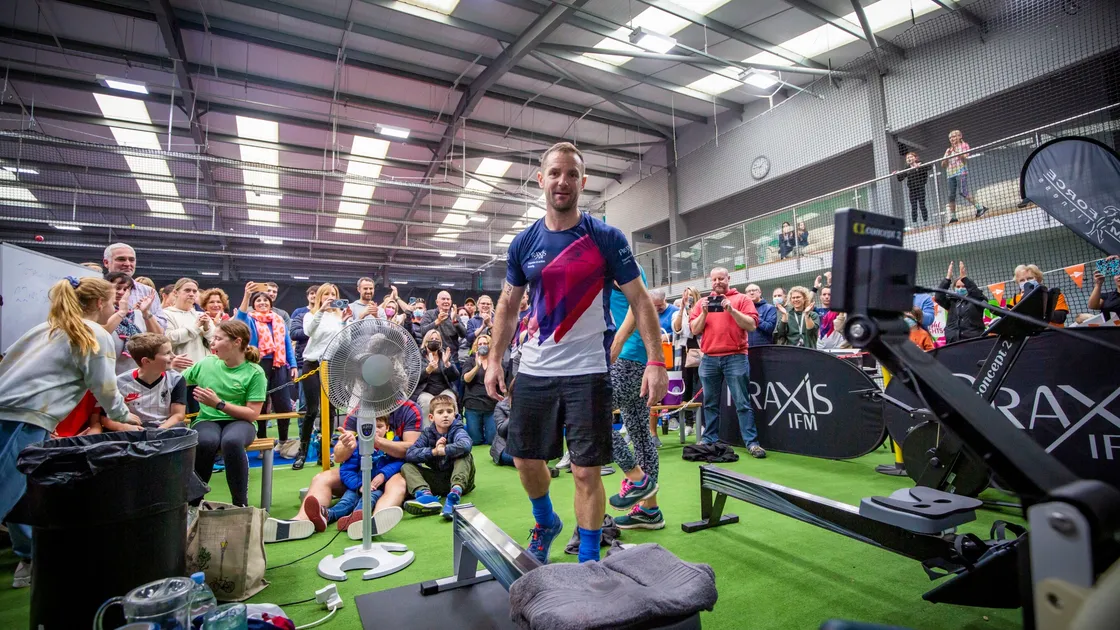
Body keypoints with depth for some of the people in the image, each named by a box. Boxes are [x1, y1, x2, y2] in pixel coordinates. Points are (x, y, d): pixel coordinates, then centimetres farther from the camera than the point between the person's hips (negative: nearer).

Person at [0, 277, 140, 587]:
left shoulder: (49, 327, 21)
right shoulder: (97, 336, -2)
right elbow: (105, 388, 0)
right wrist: (124, 415, 17)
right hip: (26, 418, -8)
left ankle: (30, 557, 23)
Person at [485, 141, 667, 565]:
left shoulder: (606, 238, -5)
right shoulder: (523, 242, 4)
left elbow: (640, 301, -4)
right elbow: (508, 305, 13)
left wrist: (655, 361, -12)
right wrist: (494, 360, 7)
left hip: (587, 371, -3)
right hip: (533, 370, 4)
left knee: (587, 471, 0)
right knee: (525, 459, 14)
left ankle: (589, 561, 22)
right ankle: (546, 522, 45)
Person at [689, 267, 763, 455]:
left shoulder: (742, 299, 6)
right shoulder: (702, 302, 14)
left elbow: (752, 325, -5)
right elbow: (695, 330, 8)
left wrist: (732, 310, -15)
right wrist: (704, 313, -8)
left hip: (735, 357, -3)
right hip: (709, 359, 3)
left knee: (742, 403, -2)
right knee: (710, 403, 10)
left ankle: (752, 442, 2)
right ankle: (709, 439, 20)